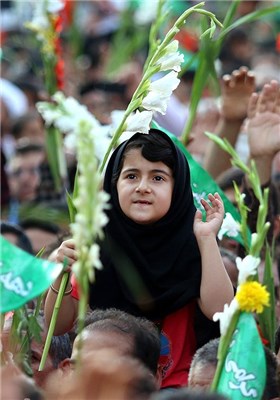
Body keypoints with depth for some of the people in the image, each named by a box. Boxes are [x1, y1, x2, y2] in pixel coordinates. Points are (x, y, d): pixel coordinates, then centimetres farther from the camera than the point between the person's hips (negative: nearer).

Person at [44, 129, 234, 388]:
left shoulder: (189, 245, -1)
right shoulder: (99, 247, 4)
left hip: (173, 385, -3)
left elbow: (220, 310, -14)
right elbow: (58, 326, 7)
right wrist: (61, 277, -11)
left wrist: (207, 238, -14)